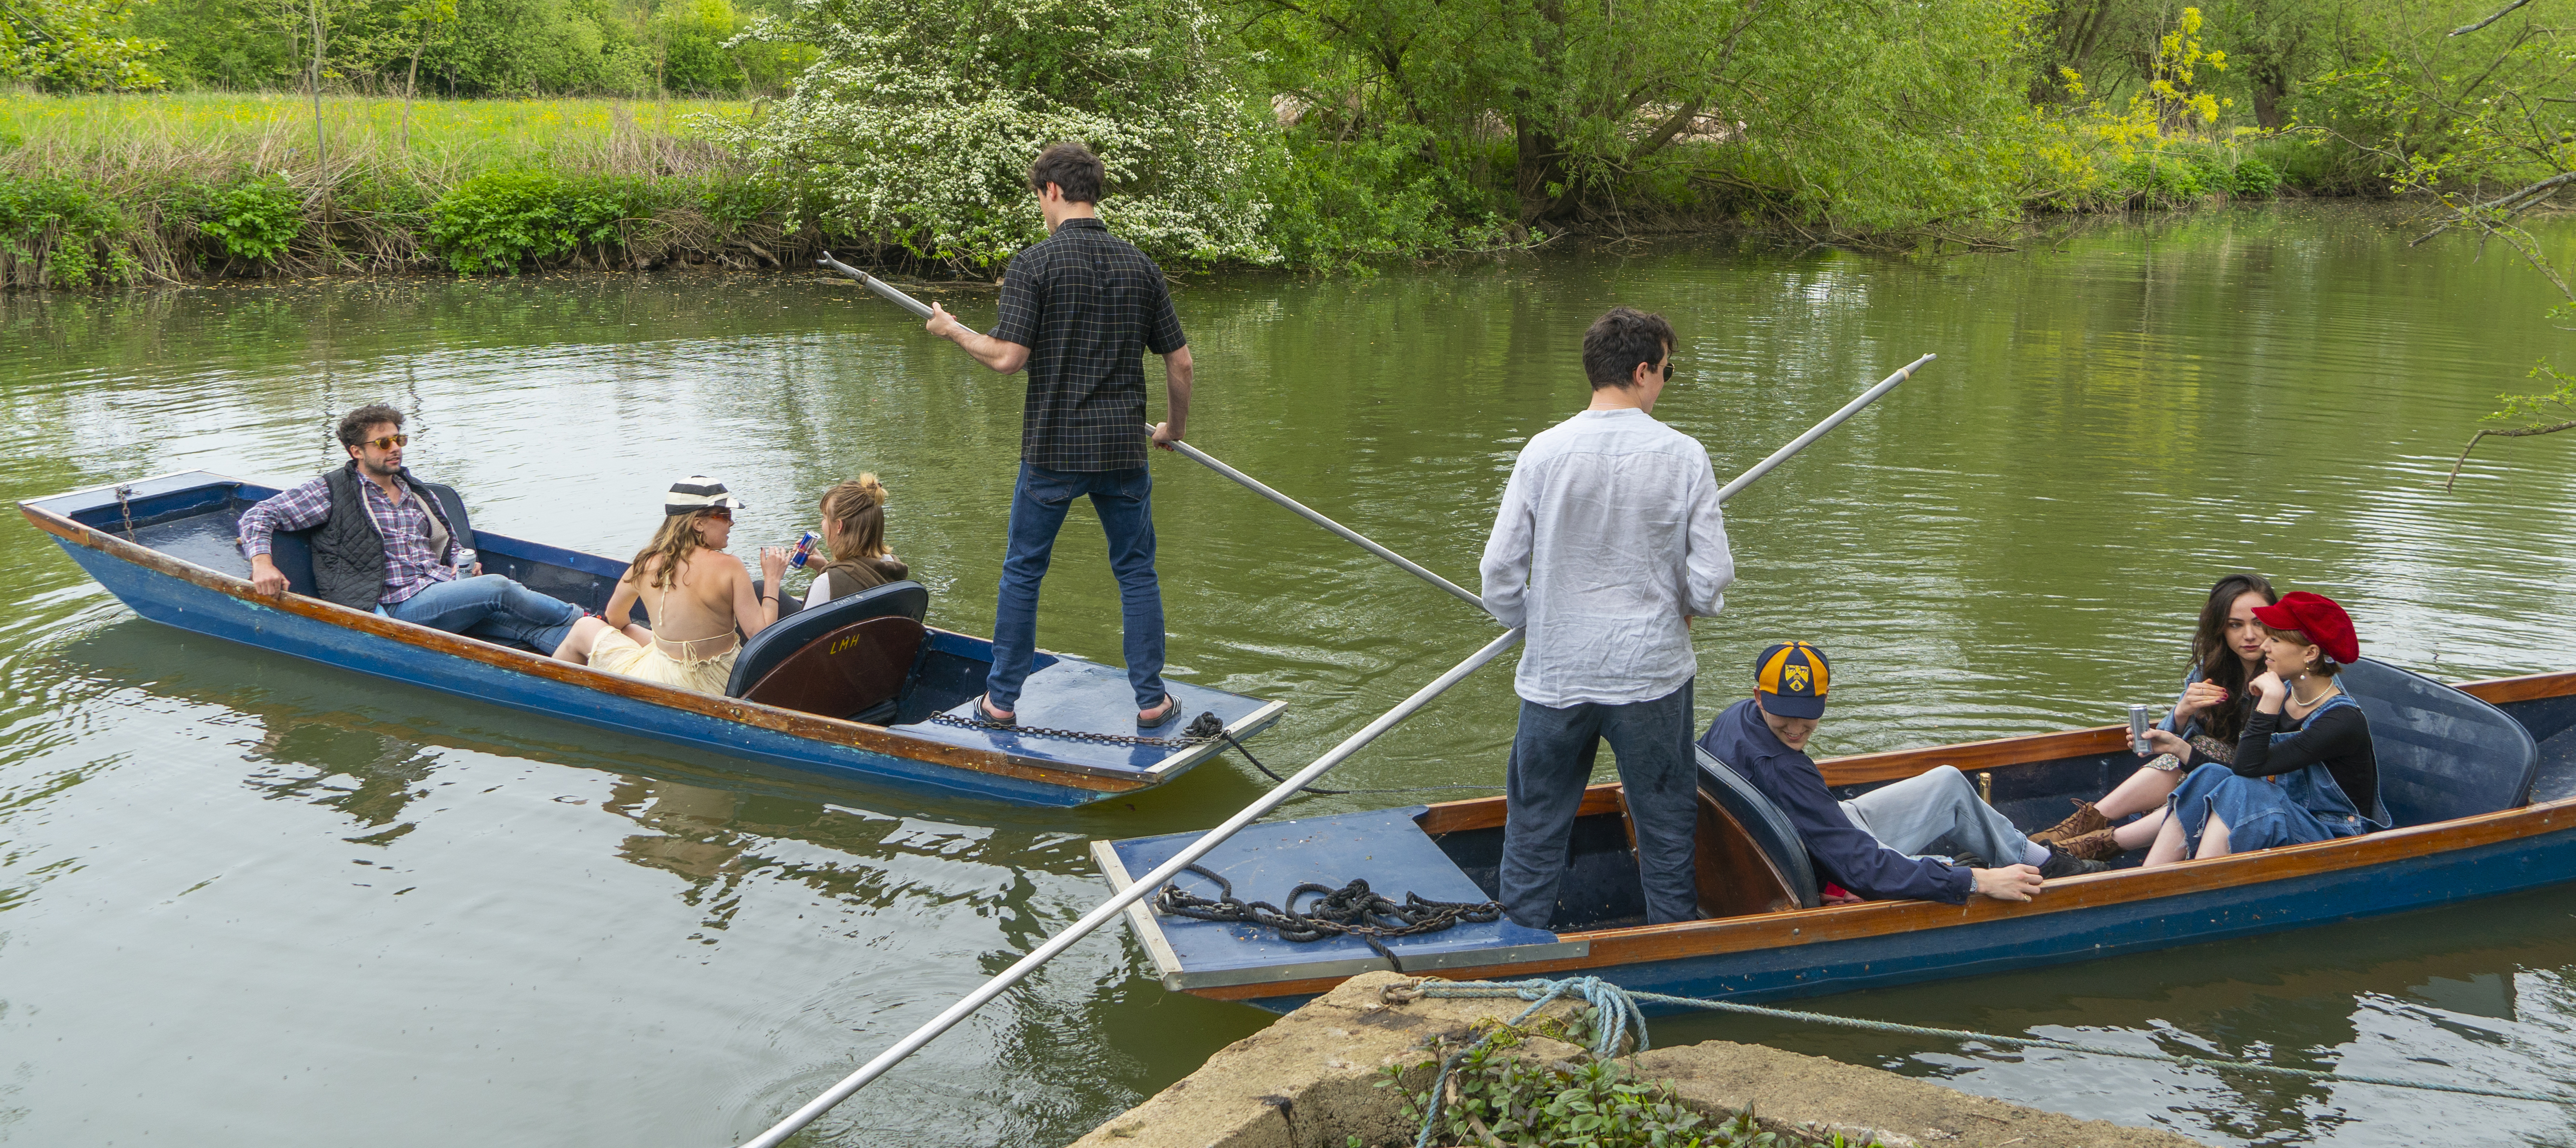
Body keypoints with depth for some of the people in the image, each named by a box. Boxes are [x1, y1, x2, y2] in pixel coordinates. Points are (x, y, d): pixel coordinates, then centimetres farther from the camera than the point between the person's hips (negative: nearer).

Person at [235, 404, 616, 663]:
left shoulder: (416, 493, 24)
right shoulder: (332, 491, 5)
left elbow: (450, 545, 34)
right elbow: (259, 516, 4)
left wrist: (466, 565, 11)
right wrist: (263, 562, -15)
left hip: (446, 594, 6)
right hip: (398, 607, -6)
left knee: (529, 624, -22)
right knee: (498, 589, -28)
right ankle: (586, 621, -19)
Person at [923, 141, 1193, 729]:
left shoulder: (1033, 264, -9)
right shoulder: (1140, 265, 4)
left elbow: (1008, 357, -15)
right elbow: (1180, 361, 6)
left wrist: (953, 330, 2)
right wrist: (1174, 429, 21)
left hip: (1052, 448, -2)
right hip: (1123, 448, 3)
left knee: (1023, 571, 11)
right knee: (1136, 571, 13)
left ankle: (1001, 699, 18)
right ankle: (1151, 699, 14)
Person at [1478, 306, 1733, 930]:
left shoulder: (1544, 451, -8)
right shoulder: (1683, 456, -10)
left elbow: (1500, 571, -6)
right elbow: (1712, 576, -9)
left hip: (1556, 674, 1)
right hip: (1653, 671, 0)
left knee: (1536, 829, 14)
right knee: (1666, 830, 15)